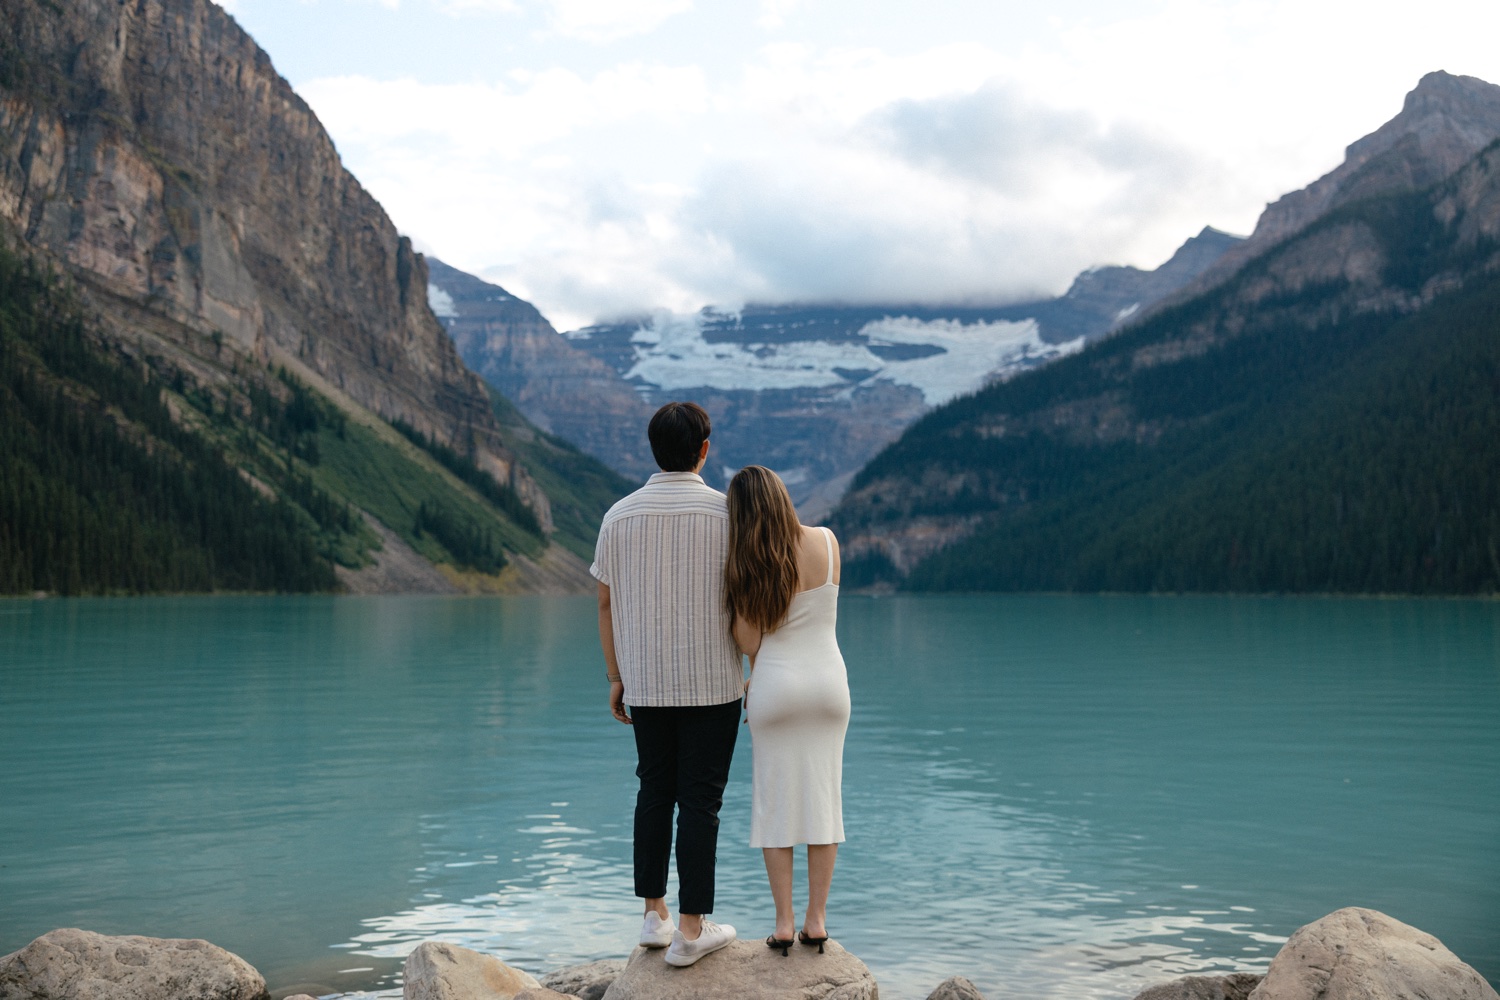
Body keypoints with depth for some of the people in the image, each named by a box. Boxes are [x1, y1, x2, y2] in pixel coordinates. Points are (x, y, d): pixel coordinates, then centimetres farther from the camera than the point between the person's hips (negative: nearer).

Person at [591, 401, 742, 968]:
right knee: (700, 800, 2)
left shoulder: (620, 516, 1)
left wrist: (615, 678, 13)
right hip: (711, 682, -3)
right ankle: (691, 930, 5)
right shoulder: (727, 512, -8)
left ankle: (654, 915, 20)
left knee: (655, 792, 15)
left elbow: (606, 603, 5)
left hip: (644, 683, 3)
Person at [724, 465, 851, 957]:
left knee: (776, 801, 7)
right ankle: (816, 920, 13)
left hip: (775, 687, -2)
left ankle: (784, 923, 9)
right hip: (828, 682, 3)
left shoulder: (745, 565, -11)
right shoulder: (827, 542, -4)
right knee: (822, 797, 9)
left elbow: (749, 643, -10)